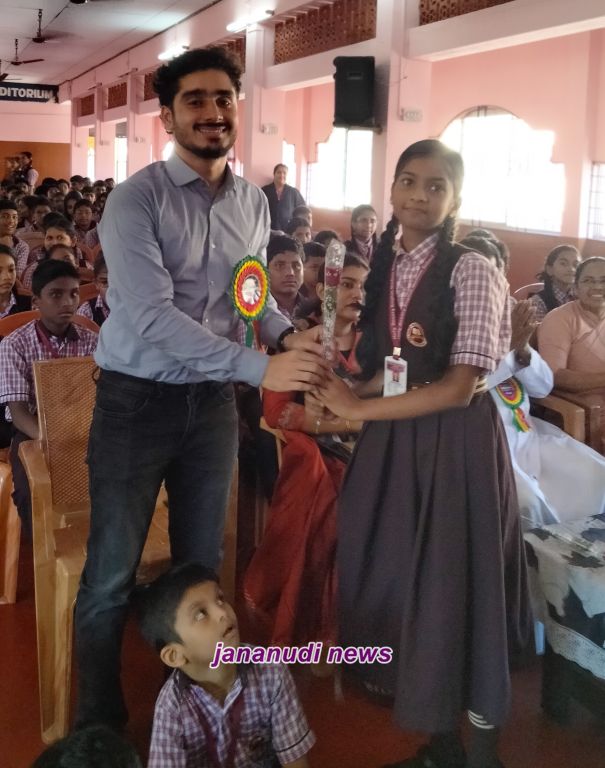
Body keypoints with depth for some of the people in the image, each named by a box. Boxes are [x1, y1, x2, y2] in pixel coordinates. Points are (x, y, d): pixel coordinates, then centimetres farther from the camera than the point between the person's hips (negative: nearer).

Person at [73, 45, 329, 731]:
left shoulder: (254, 203, 4)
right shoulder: (136, 199, -15)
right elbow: (151, 317, -25)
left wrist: (288, 335, -6)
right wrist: (260, 368, -31)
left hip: (212, 399, 5)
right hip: (138, 399, -5)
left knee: (202, 564, 18)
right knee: (112, 575, 4)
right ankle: (99, 726, 24)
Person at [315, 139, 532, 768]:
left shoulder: (472, 272, -13)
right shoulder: (382, 268, 8)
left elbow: (458, 387, -18)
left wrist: (359, 409, -17)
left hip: (456, 443, -6)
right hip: (394, 440, 7)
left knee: (453, 589, 2)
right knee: (400, 581, 12)